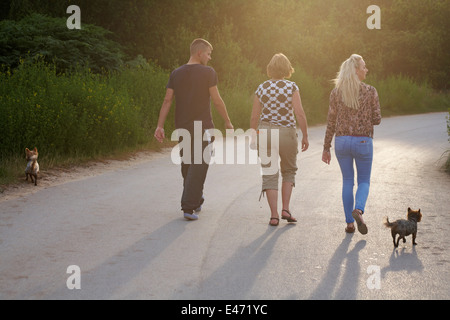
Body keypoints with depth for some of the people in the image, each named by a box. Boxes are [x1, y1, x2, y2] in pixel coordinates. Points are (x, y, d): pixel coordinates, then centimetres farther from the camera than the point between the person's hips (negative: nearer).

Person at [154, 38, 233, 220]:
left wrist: (160, 126, 2)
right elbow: (217, 101, -7)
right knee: (198, 165, -3)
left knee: (187, 164, 16)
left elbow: (167, 101, 2)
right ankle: (189, 206, -10)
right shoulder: (208, 72, -7)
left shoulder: (176, 74, 6)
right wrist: (228, 122, 4)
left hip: (182, 127, 5)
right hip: (202, 126, -5)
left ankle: (196, 200, 30)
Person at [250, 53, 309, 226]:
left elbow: (254, 117, 4)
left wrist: (254, 136, 18)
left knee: (270, 175, 4)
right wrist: (305, 136, -3)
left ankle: (274, 215, -4)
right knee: (289, 171, 19)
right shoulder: (292, 87, -6)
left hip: (265, 132, 1)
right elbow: (300, 114, -12)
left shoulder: (261, 88, 2)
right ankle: (285, 209, 8)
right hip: (287, 133, -1)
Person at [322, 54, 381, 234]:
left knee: (347, 181, 16)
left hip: (341, 140, 2)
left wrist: (326, 148, 6)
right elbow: (376, 120, -3)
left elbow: (331, 122, 0)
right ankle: (358, 210, -17)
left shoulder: (336, 92, -1)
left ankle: (350, 223, 11)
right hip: (363, 142, -2)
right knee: (364, 181, 12)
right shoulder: (371, 91, -7)